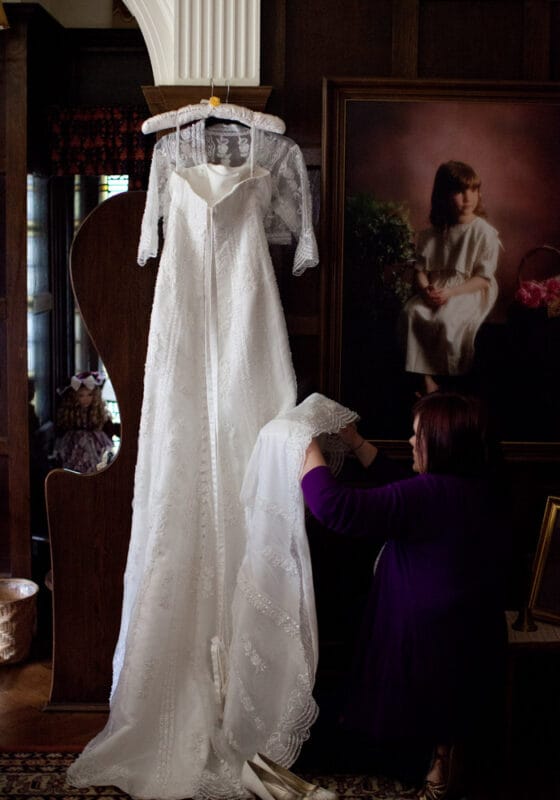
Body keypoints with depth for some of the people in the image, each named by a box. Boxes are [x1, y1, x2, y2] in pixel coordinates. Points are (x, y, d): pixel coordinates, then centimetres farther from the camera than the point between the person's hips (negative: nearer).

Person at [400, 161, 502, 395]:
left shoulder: (484, 232, -4)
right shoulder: (433, 233, 9)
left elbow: (483, 278, -9)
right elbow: (421, 268, 10)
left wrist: (451, 292, -21)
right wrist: (426, 289, -13)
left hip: (470, 292, -4)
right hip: (437, 290, 4)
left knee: (446, 320, -33)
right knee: (411, 312, -25)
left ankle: (445, 382, -13)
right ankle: (427, 381, -22)